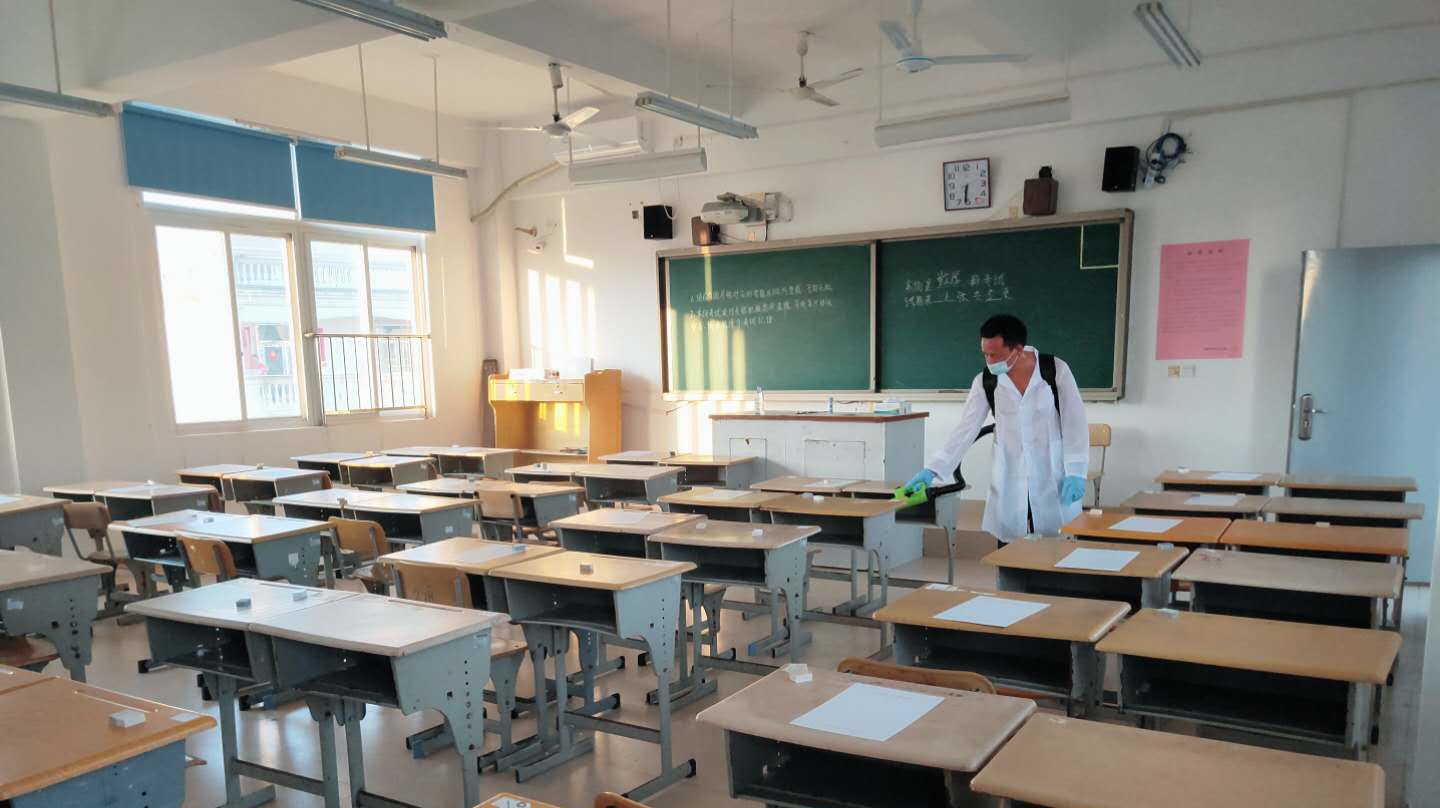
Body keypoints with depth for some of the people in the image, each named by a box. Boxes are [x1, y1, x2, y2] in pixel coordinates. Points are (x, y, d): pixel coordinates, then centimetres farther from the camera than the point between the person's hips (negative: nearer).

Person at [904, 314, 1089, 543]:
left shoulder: (1056, 370, -8)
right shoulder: (985, 382, -3)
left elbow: (1075, 423, -6)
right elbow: (965, 430, -3)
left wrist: (1075, 473, -14)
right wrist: (933, 469, -11)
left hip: (1053, 477, -2)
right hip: (1008, 480, 2)